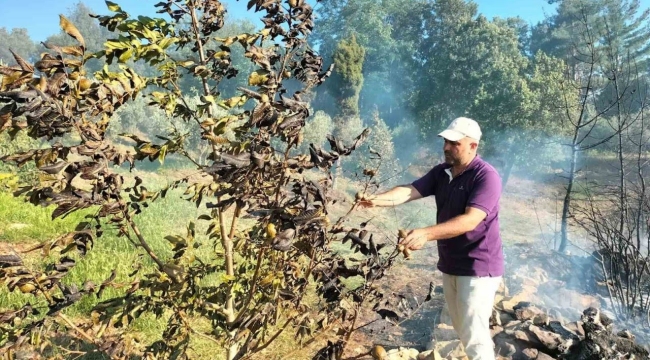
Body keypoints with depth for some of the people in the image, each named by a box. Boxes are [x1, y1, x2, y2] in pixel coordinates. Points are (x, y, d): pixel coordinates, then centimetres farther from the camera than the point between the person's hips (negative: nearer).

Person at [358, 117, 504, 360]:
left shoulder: (486, 176, -19)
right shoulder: (441, 172, 3)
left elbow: (470, 220, -31)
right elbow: (409, 191, -10)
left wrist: (427, 234, -41)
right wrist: (377, 199, -29)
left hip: (478, 267, -8)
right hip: (450, 264, 8)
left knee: (474, 334, -1)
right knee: (462, 329, 22)